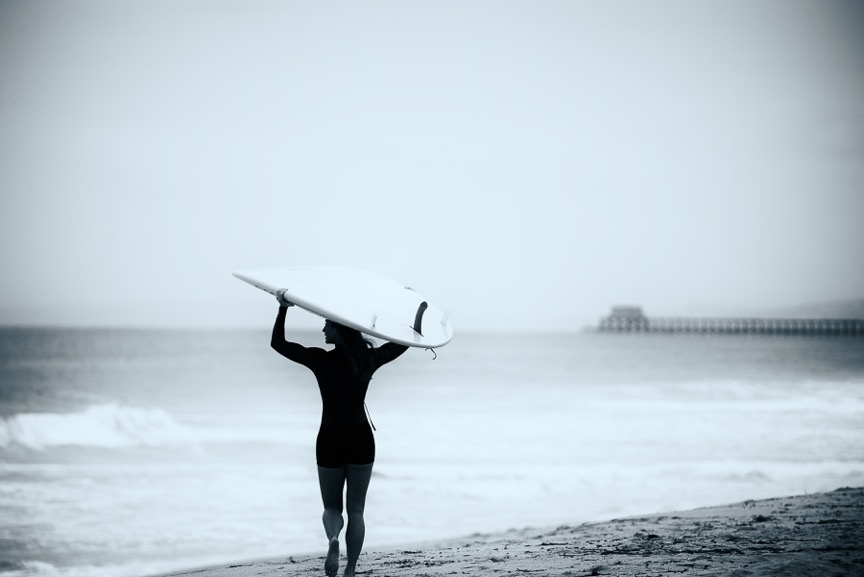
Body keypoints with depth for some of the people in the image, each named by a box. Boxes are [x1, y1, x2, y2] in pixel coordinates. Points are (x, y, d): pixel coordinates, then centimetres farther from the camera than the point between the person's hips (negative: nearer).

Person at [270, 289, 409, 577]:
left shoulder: (320, 359, -12)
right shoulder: (370, 358, -2)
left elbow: (278, 343, -6)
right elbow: (404, 342, 13)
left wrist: (283, 308, -7)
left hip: (331, 439, -2)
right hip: (361, 438, 2)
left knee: (332, 507, 11)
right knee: (356, 509, 11)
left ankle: (333, 538, -21)